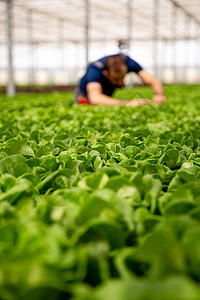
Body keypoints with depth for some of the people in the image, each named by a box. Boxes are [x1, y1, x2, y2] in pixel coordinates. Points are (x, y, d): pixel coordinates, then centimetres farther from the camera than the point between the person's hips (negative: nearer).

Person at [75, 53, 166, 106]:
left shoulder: (127, 61, -33)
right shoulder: (95, 69, -44)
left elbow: (153, 81, -32)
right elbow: (95, 98, -61)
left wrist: (159, 95, -56)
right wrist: (127, 103, -71)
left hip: (107, 95, 4)